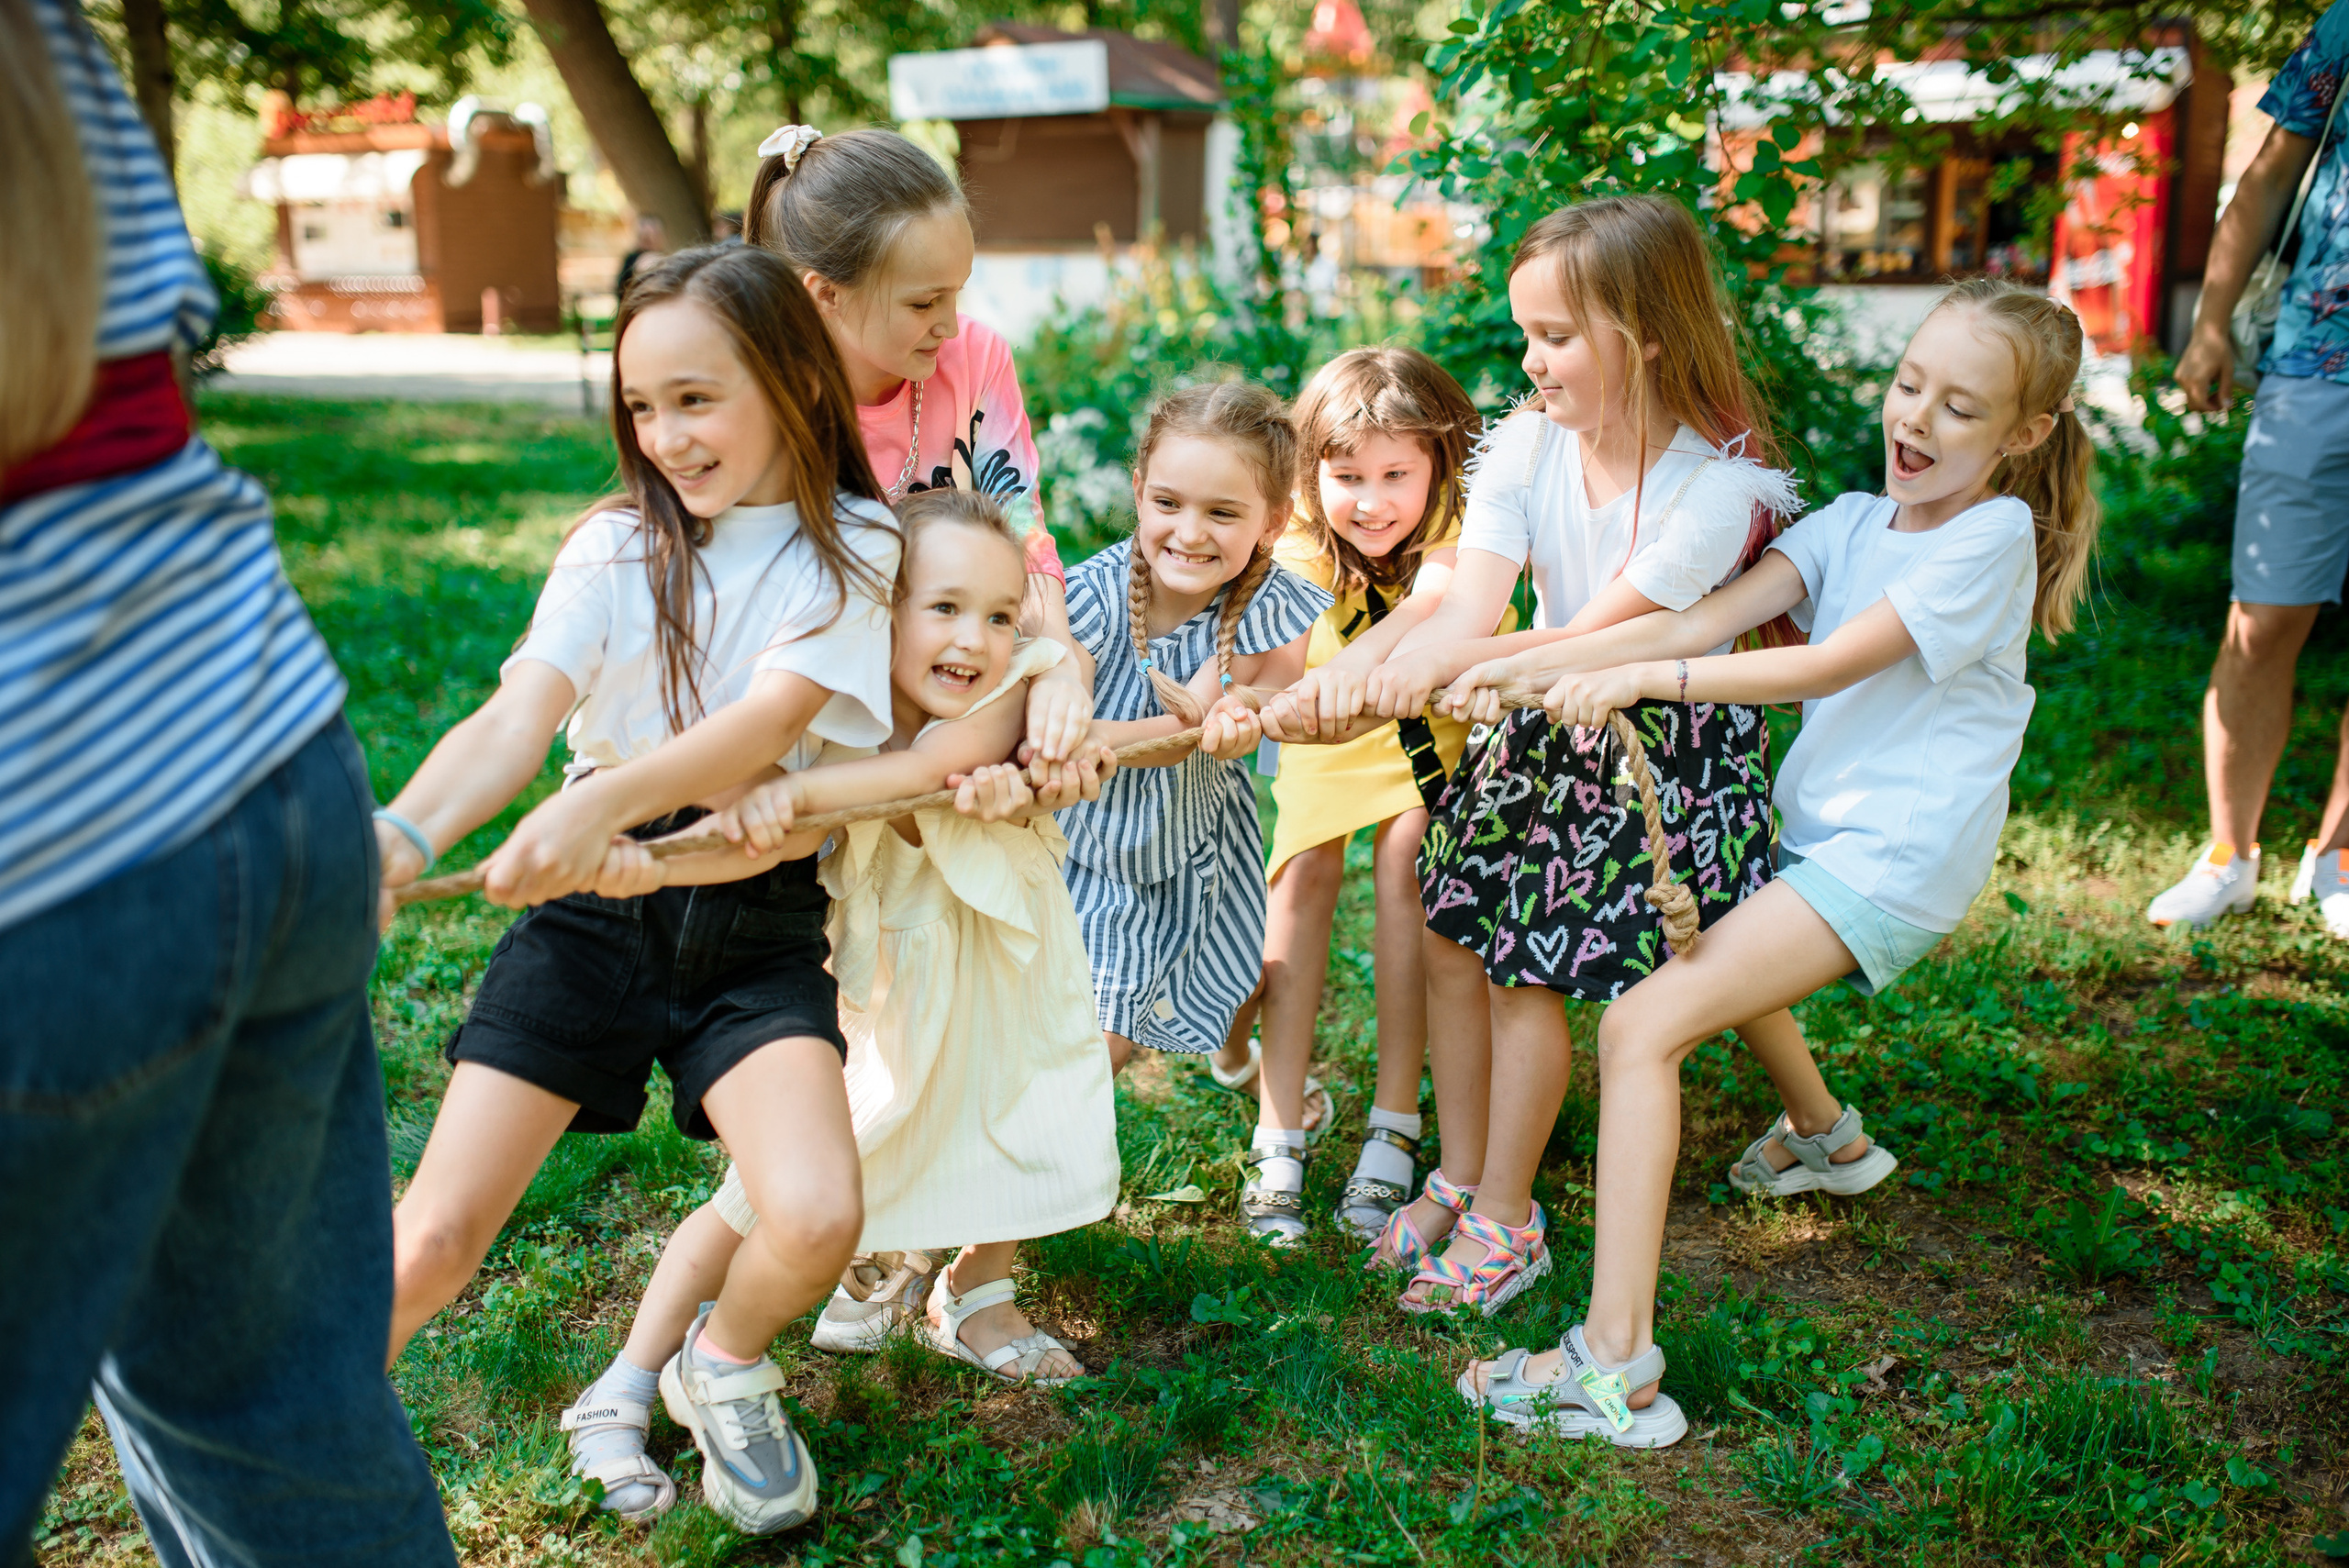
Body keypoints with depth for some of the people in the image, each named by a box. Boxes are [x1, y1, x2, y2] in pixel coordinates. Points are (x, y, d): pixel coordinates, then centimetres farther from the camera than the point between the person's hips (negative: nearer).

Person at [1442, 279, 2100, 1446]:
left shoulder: (1991, 536, -12)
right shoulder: (1853, 523, 7)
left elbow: (1829, 666, -21)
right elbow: (1704, 620, -7)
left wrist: (1637, 677, -27)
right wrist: (1528, 667, -20)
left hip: (1894, 854, -9)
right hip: (1818, 825, 9)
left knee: (1640, 1029, -19)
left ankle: (1616, 1365, -21)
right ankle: (1825, 1136, 56)